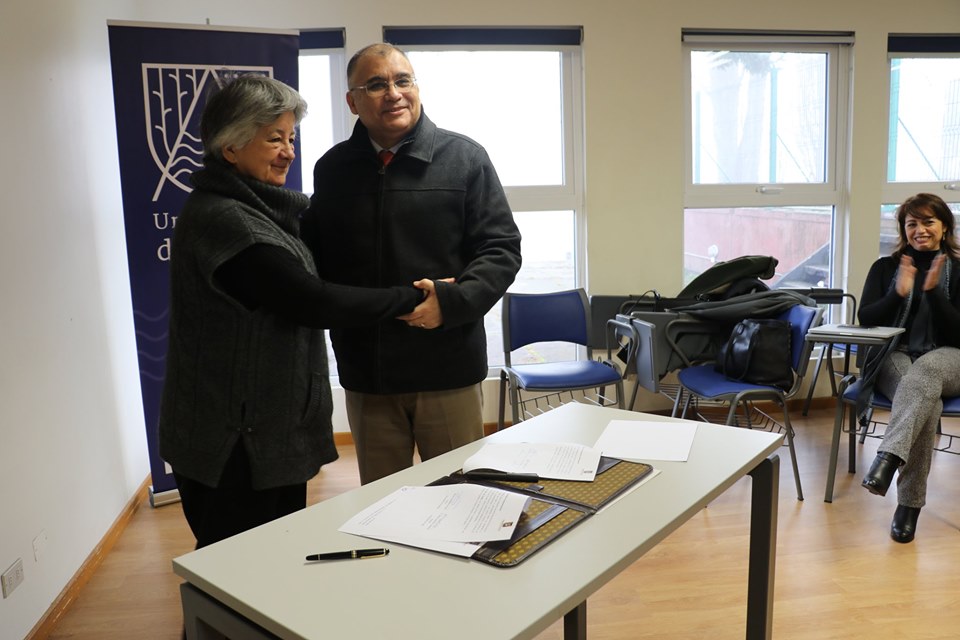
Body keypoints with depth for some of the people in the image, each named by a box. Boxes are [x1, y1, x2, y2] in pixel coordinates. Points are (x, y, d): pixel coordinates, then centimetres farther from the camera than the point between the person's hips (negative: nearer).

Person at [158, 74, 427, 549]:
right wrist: (412, 297, -20)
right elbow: (312, 302, -25)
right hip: (234, 442, -10)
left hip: (272, 429, 10)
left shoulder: (258, 208, 13)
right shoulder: (221, 219, -20)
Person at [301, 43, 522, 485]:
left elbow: (501, 248, -5)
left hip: (447, 368, -2)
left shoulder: (464, 158, -1)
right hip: (364, 371, 3)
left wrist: (451, 301, -20)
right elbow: (315, 260, 13)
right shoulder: (331, 169, 8)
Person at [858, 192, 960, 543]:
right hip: (894, 355, 1)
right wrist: (898, 294, -12)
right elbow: (865, 318, 4)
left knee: (923, 374, -40)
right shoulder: (885, 267, 14)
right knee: (925, 399, -35)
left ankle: (887, 459, -58)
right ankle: (910, 502, -39)